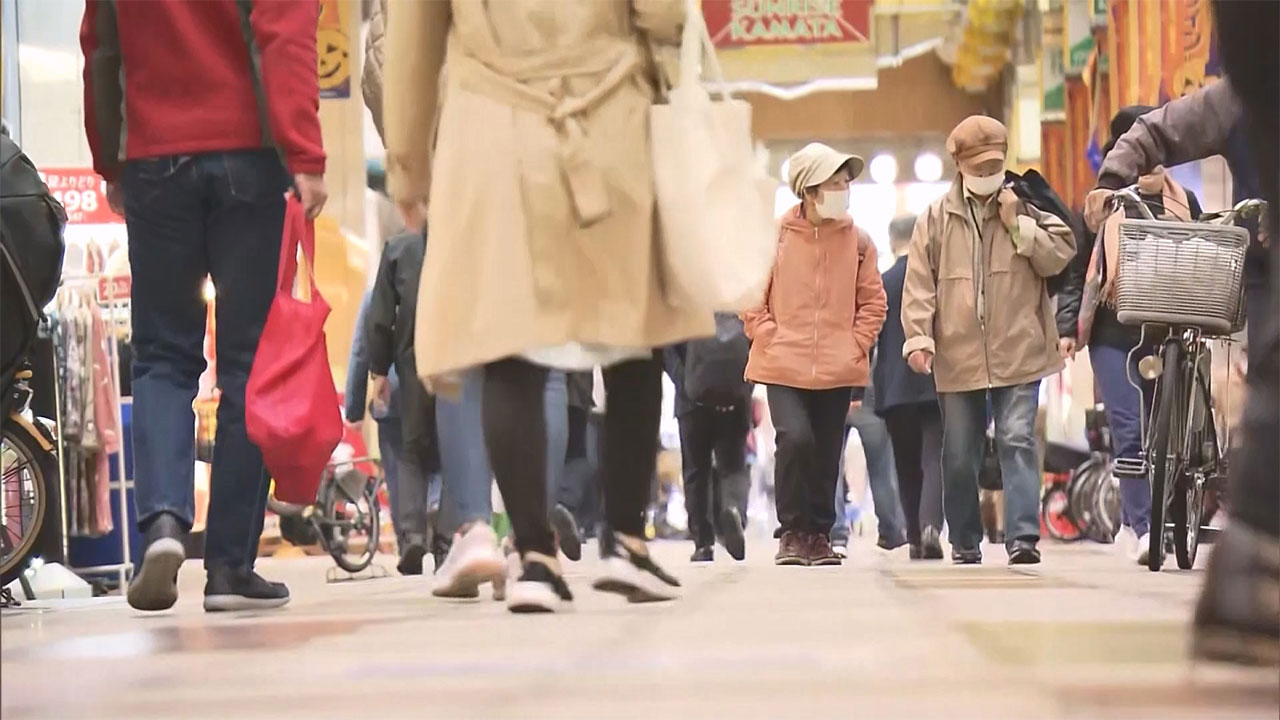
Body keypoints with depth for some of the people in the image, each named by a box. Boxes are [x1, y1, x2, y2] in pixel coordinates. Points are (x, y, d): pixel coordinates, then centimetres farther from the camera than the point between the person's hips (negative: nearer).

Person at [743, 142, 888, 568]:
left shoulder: (858, 240, 4)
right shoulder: (774, 236, -2)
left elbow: (872, 301, 10)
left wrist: (857, 343, -1)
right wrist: (768, 337, -6)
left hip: (838, 370, 3)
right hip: (783, 366, -2)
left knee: (827, 455, 6)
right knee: (795, 438, -19)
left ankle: (819, 534, 22)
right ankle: (792, 532, -3)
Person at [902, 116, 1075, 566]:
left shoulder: (1026, 207, 7)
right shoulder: (936, 217, 7)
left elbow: (1060, 256, -1)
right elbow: (919, 282, 2)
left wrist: (1019, 225, -9)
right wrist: (918, 336, -9)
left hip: (1017, 353, -1)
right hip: (957, 356, 2)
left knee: (1017, 441, -11)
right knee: (959, 456, 8)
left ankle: (1023, 537, -14)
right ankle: (965, 542, 21)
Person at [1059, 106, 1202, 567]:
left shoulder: (1183, 203, 11)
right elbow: (1078, 268, 4)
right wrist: (1067, 326, -3)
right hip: (1114, 334, -3)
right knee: (1130, 431, -12)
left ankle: (1134, 521, 20)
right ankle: (1142, 527, -9)